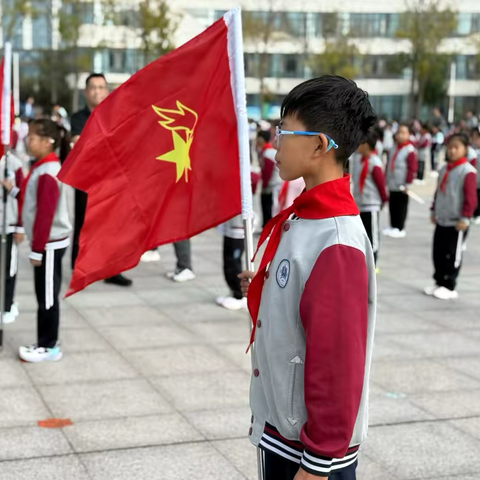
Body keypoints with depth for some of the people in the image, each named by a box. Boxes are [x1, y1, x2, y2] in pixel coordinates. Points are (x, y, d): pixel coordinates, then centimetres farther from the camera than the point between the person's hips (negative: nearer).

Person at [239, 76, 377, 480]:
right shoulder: (302, 217, 2)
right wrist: (262, 290, -1)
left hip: (313, 441, -8)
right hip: (280, 425, 8)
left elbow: (338, 361, -24)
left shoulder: (337, 242, -25)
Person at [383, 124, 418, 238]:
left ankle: (400, 229, 8)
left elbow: (412, 168, -16)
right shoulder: (395, 148, 10)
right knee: (392, 206, 13)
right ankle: (393, 226, 23)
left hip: (402, 185, -7)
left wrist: (407, 184, -17)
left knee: (401, 207, 1)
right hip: (392, 185, 7)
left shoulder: (410, 150, -13)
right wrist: (387, 181, 19)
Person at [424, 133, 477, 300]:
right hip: (441, 221, 7)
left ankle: (449, 287, 12)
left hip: (457, 223, -7)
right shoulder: (444, 170, 10)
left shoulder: (468, 171, -14)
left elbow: (471, 197, -16)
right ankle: (439, 282, 24)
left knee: (452, 255, 2)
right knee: (438, 253, 12)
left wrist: (465, 218, -17)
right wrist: (434, 211, 19)